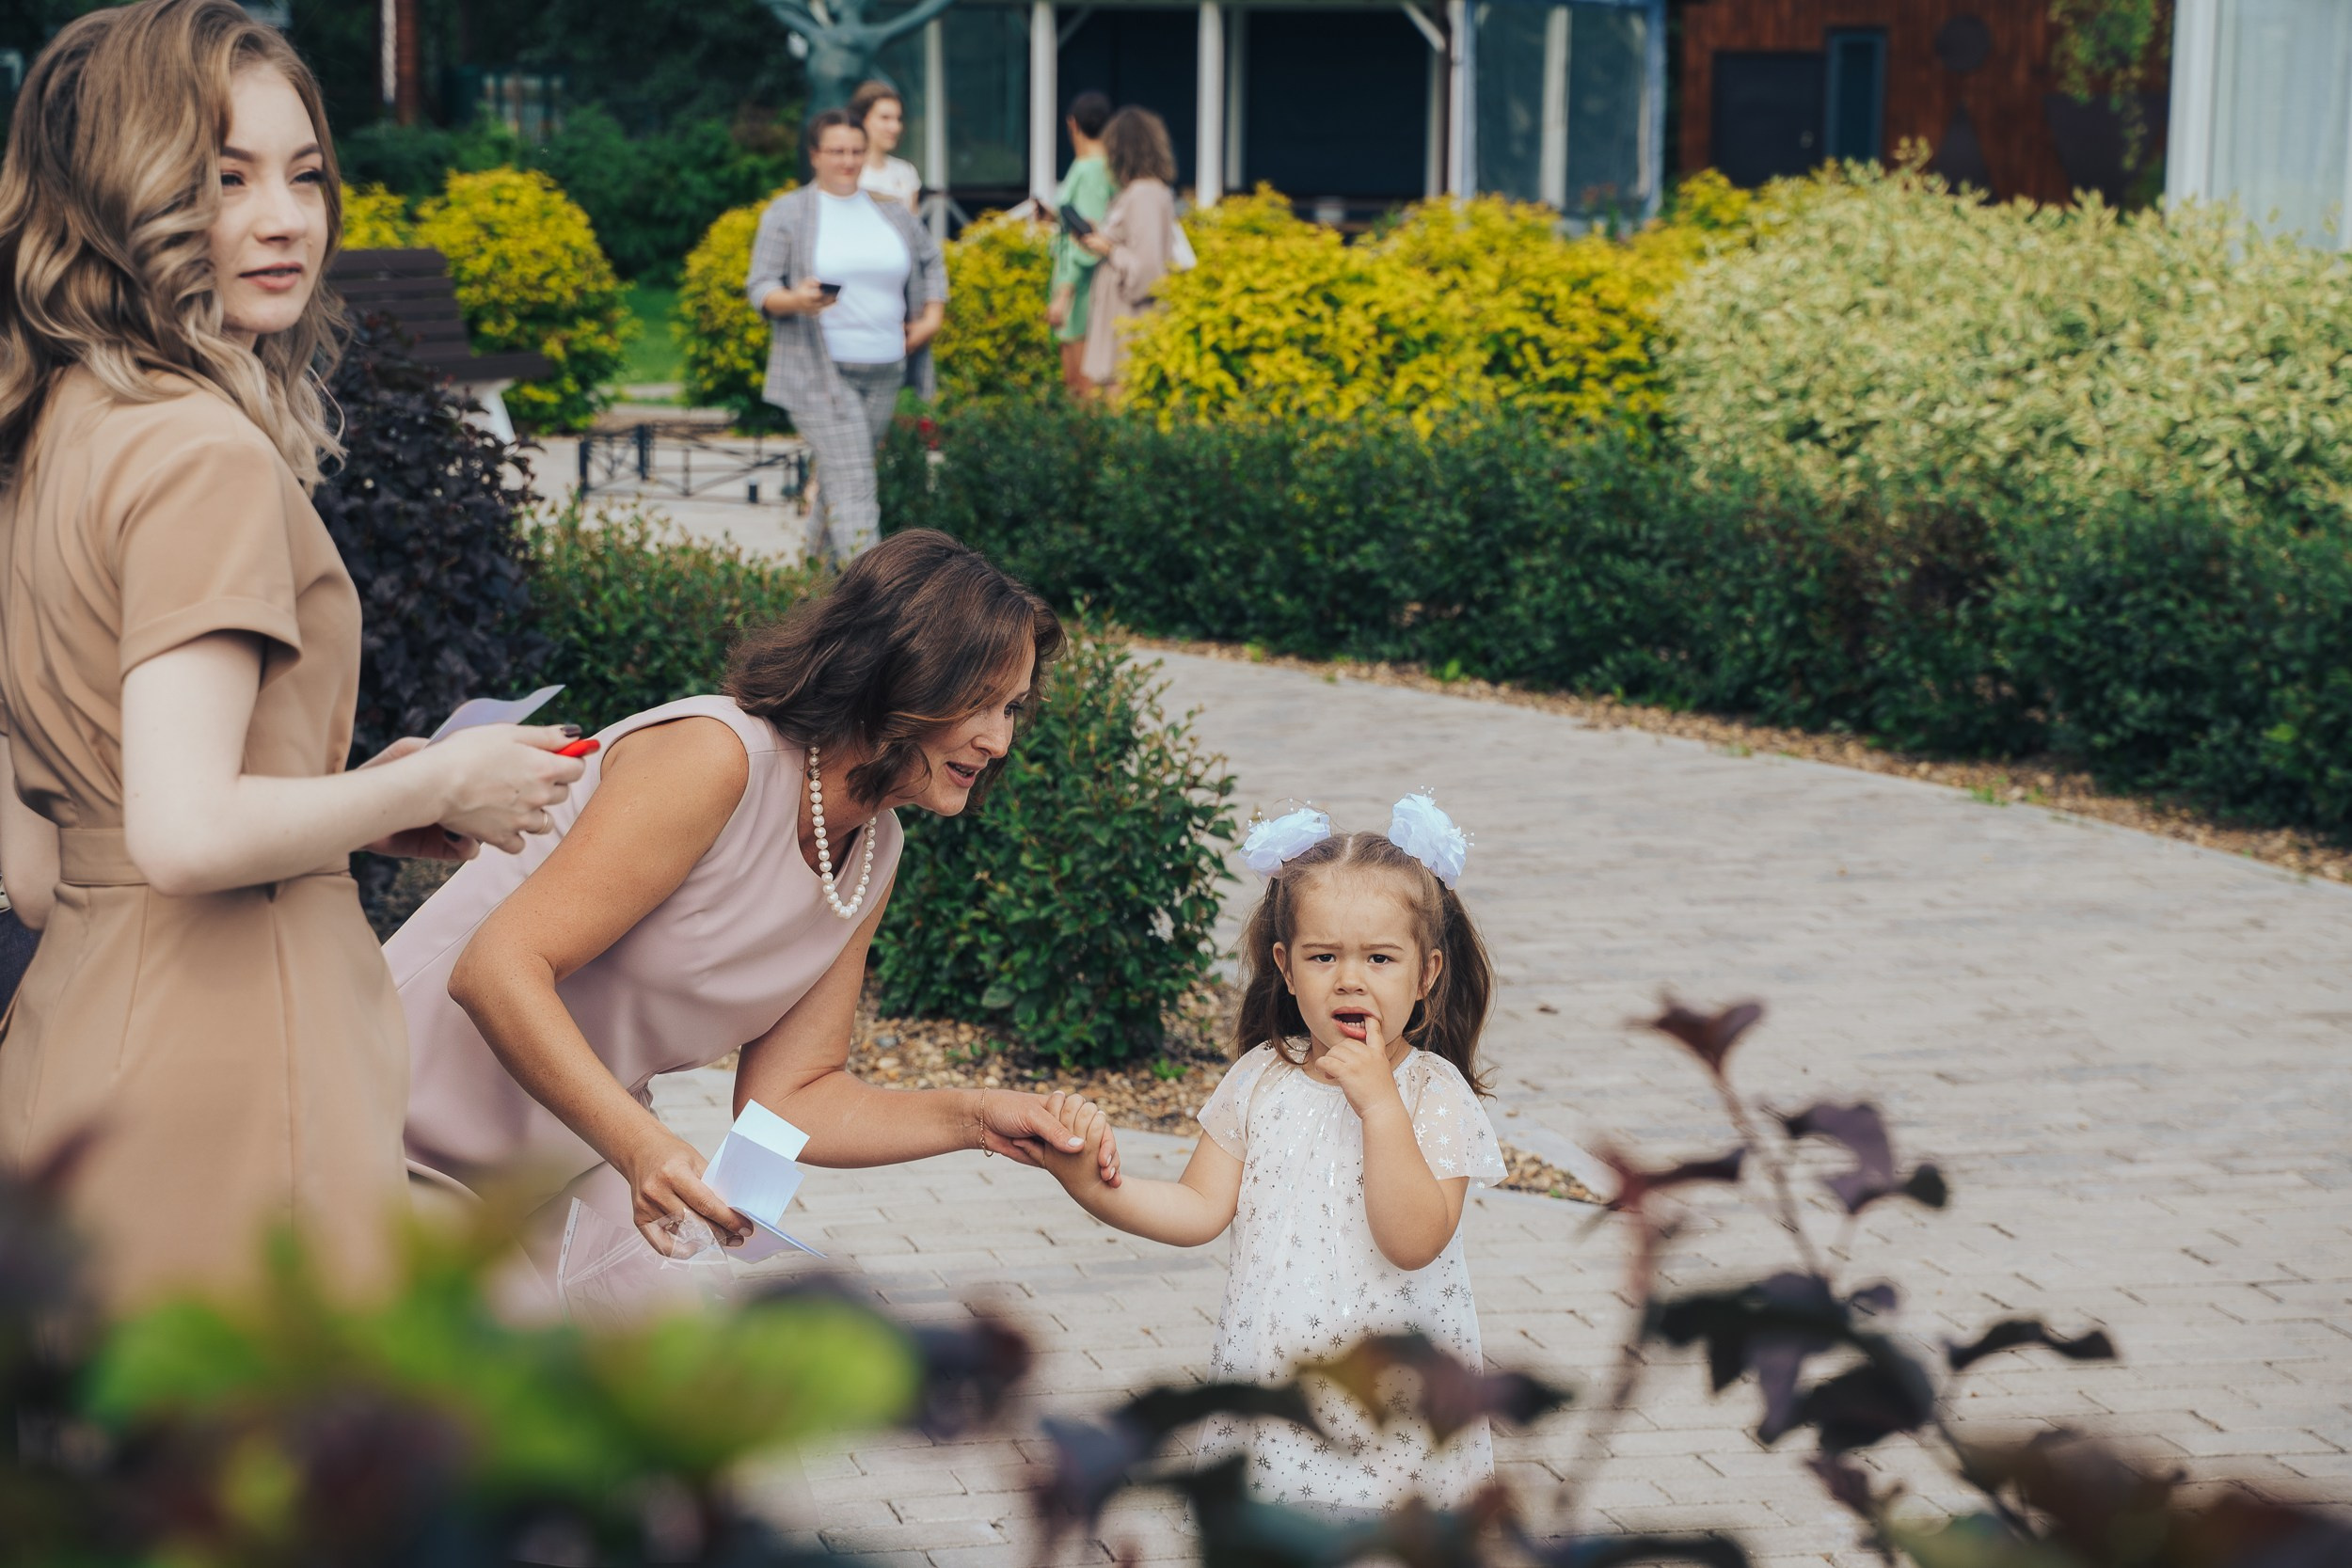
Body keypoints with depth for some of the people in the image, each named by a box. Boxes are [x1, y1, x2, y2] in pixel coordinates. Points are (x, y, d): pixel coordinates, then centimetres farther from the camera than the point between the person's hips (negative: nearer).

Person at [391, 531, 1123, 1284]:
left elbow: (787, 1099, 5)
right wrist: (643, 1145, -39)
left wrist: (973, 1117, -8)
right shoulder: (713, 756, -24)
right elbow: (497, 970, -28)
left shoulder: (873, 855, 3)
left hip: (578, 1171, 8)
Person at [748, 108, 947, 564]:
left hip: (885, 371, 5)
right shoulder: (788, 213, 0)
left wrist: (932, 316, 14)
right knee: (851, 481, -15)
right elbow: (760, 288, -3)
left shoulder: (888, 211, 13)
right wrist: (795, 299, -25)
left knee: (842, 477, 11)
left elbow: (931, 259, 29)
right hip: (822, 372, -5)